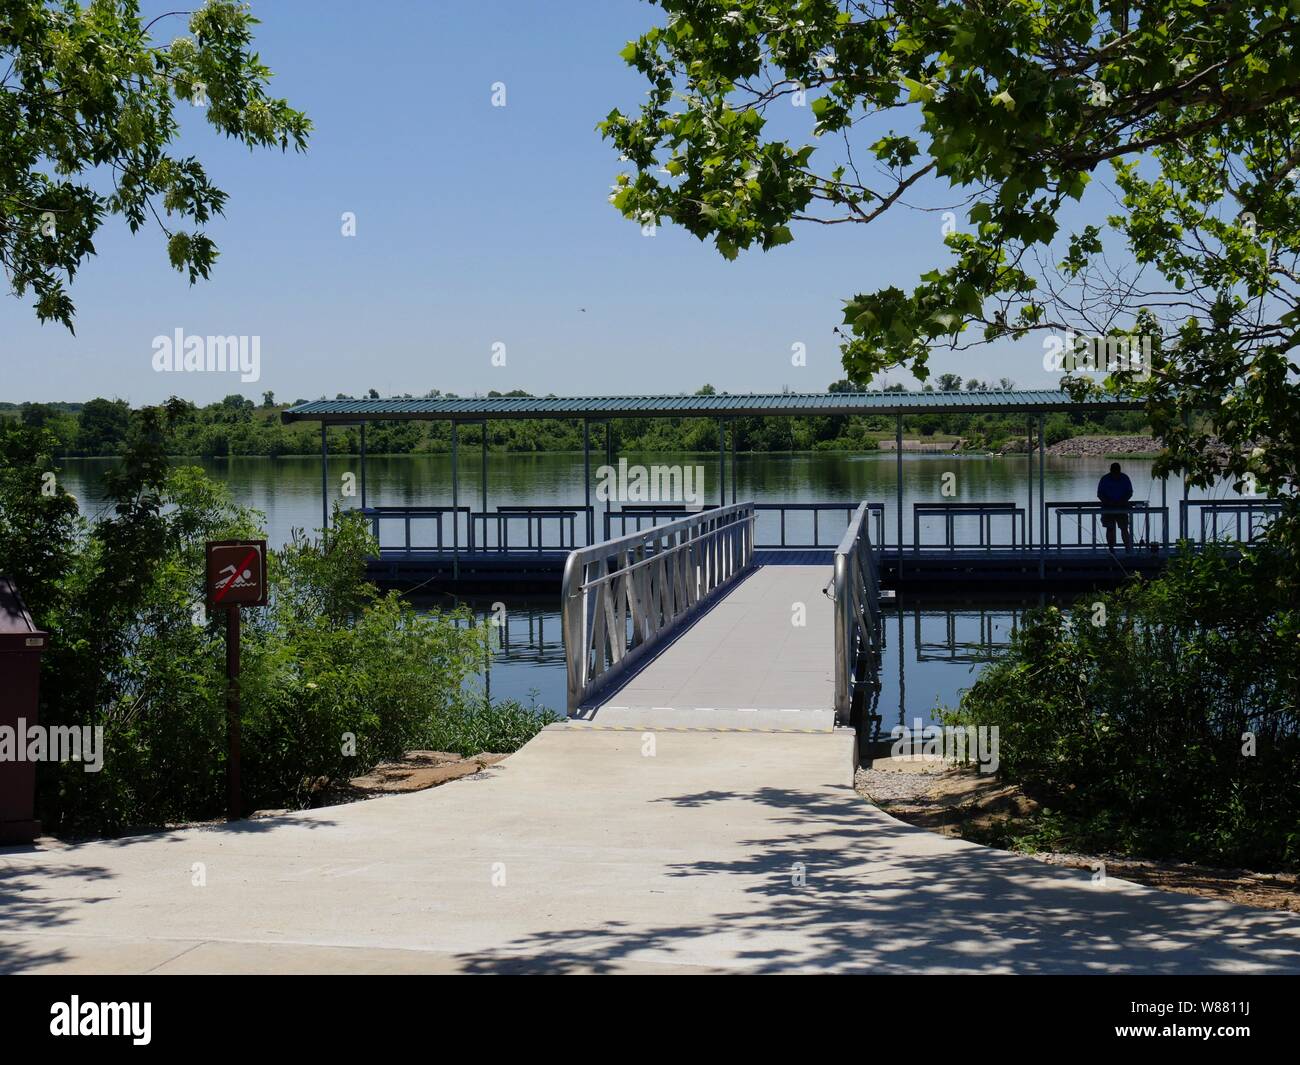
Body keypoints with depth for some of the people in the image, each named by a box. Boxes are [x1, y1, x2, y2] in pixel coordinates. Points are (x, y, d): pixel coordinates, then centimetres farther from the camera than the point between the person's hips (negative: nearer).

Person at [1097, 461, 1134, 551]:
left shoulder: (1125, 478, 0)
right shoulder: (1105, 479, -3)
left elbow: (1130, 493, 4)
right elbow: (1099, 494, 0)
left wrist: (1123, 501, -15)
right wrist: (1107, 502, -18)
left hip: (1122, 508, 0)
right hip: (1108, 508, 0)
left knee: (1124, 528, -7)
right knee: (1110, 529, 1)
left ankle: (1128, 548, -6)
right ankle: (1111, 549, 5)